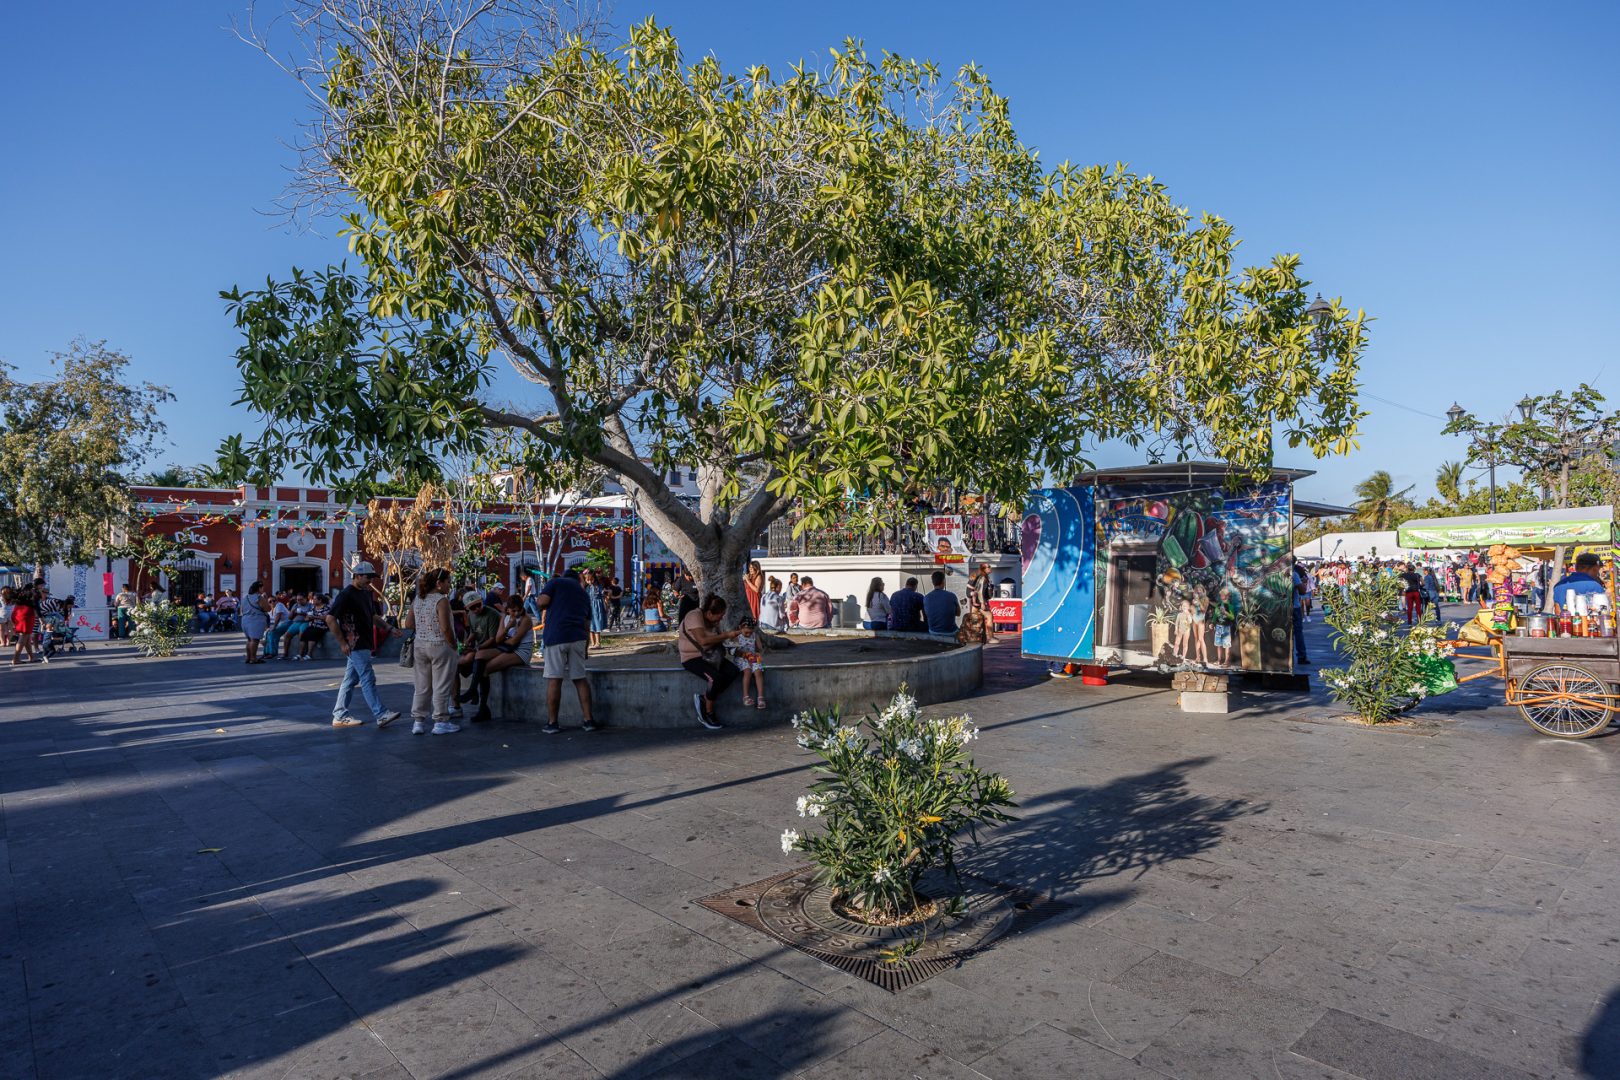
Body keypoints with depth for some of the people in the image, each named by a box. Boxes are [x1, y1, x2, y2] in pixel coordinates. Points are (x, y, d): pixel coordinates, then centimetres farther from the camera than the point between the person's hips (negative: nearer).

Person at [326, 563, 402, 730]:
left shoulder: (367, 593, 13)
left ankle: (339, 716, 20)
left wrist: (389, 628, 11)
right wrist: (342, 643, -17)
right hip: (355, 645, -9)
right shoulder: (347, 595, -14)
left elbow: (373, 616, 24)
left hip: (364, 644, 9)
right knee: (368, 679, -7)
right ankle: (381, 715, -6)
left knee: (351, 679, 13)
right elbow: (330, 619, -17)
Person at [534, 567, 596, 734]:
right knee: (580, 679, 10)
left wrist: (546, 605, 16)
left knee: (554, 680, 0)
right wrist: (586, 649, 31)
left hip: (556, 636, -4)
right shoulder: (583, 593, 23)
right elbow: (587, 626, 23)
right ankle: (588, 721, 11)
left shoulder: (555, 582, 9)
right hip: (578, 638, 4)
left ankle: (552, 723, 4)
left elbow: (542, 602, -7)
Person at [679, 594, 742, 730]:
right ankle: (708, 714, -9)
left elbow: (717, 637, 18)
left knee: (734, 671, -14)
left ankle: (703, 698, -6)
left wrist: (732, 635, -2)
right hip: (692, 658, -9)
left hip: (709, 655, 9)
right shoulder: (695, 617, -21)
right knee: (717, 678, -30)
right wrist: (726, 635, -27)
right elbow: (703, 640, -32)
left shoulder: (713, 619, 7)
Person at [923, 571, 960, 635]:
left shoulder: (926, 598, -9)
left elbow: (925, 617, 6)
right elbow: (958, 613, 1)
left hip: (933, 632, 3)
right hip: (950, 632, -2)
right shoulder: (951, 596, -15)